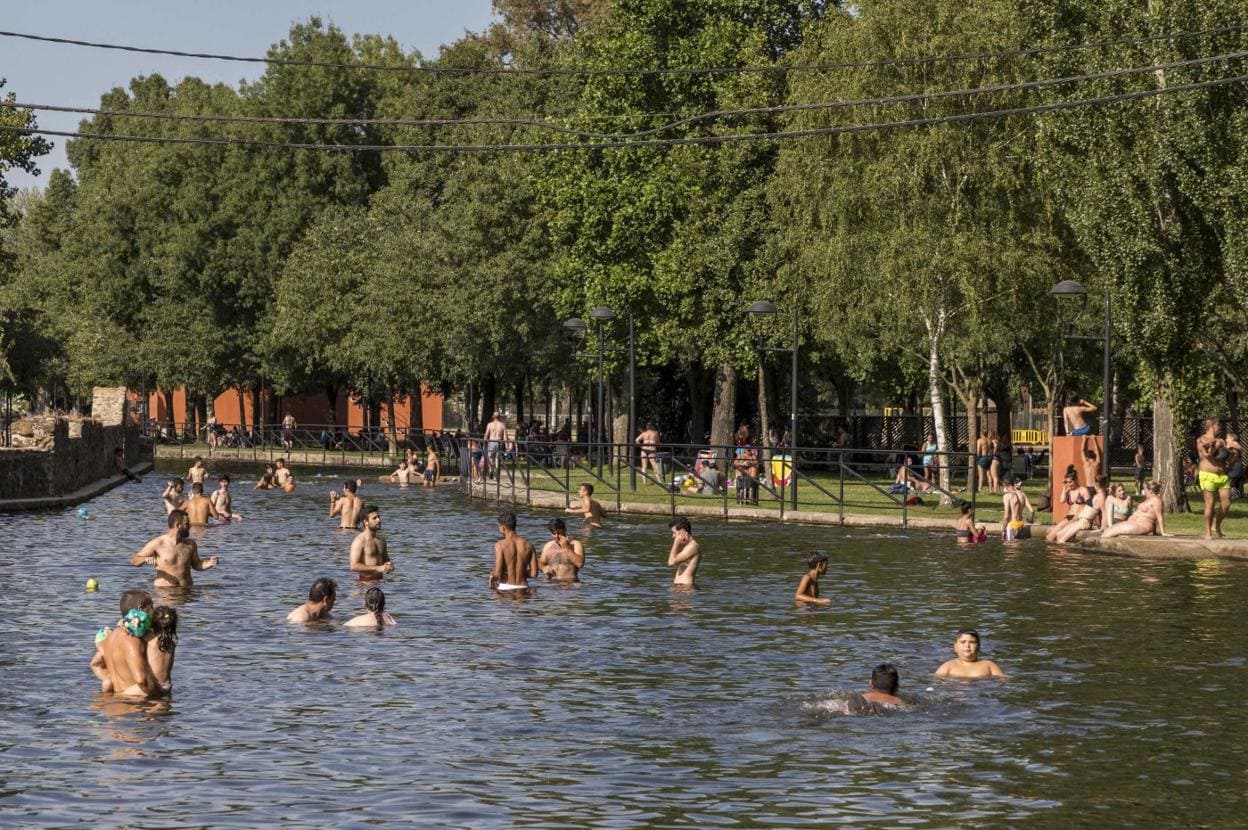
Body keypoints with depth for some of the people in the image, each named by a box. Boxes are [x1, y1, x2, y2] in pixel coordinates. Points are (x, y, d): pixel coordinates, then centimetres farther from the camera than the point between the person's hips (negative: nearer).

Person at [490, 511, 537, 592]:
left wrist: (492, 575, 10)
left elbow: (497, 573, -13)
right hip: (522, 588, 4)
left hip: (505, 588, -4)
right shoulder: (528, 544, 6)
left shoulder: (500, 545, -6)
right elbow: (533, 573, 6)